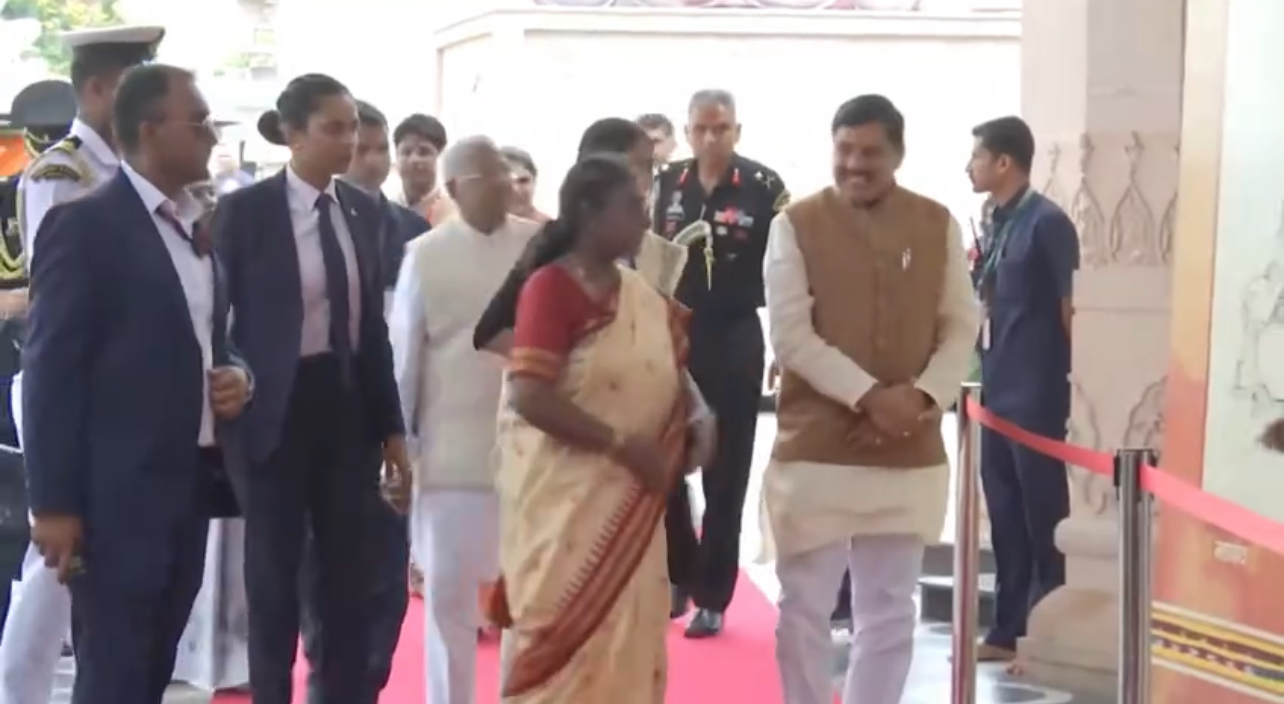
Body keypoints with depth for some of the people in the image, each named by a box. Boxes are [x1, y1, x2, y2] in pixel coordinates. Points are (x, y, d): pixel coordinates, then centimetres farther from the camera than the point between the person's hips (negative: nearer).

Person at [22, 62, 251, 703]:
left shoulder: (199, 228, 14)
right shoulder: (84, 225, -10)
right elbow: (51, 371, -13)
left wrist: (237, 374, 2)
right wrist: (53, 503, -16)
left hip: (191, 485, 8)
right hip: (116, 493, -8)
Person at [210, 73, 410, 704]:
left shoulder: (364, 211, 5)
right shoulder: (245, 210, -8)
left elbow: (373, 323, 10)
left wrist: (391, 425, 9)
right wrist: (229, 415, -9)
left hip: (348, 405, 4)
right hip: (276, 409, -4)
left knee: (349, 574, 9)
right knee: (274, 576, 7)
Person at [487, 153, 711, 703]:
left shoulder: (644, 295, 8)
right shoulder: (550, 287, -12)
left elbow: (667, 378, 20)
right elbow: (530, 398, -22)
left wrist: (694, 423, -2)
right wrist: (623, 444, -19)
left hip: (629, 502, 7)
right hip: (564, 496, -7)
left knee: (627, 636, 9)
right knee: (566, 635, -1)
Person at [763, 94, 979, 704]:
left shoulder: (938, 225, 5)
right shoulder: (796, 225, -3)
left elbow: (962, 326, 5)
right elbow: (790, 334, -10)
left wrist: (924, 395, -13)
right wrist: (870, 396, -19)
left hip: (910, 454, 3)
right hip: (814, 448, -2)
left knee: (890, 611, 10)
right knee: (804, 607, 4)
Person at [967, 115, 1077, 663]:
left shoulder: (1047, 222, -11)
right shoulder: (994, 224, 12)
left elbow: (1070, 308, -11)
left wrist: (1068, 379, -9)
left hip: (1037, 394, -8)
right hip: (998, 390, 8)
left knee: (1041, 515, 0)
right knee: (1004, 513, 12)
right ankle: (1008, 629, 20)